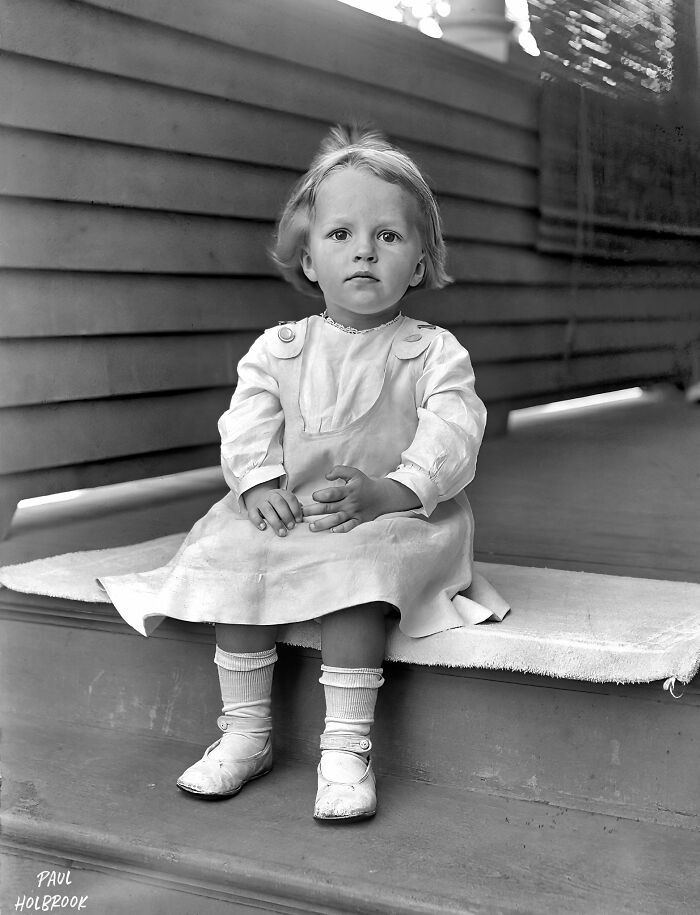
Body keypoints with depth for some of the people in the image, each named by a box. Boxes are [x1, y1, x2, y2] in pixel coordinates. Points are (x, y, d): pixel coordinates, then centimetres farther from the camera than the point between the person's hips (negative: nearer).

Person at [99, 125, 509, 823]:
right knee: (231, 551, -21)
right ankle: (244, 732, -9)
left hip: (397, 516, -3)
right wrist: (260, 486, -21)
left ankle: (346, 747, -24)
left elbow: (451, 438, -12)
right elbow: (248, 425, 1)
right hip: (288, 516, 4)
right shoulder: (277, 349, 10)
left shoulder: (434, 353, 1)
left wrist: (390, 490, -30)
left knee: (354, 572, -33)